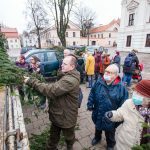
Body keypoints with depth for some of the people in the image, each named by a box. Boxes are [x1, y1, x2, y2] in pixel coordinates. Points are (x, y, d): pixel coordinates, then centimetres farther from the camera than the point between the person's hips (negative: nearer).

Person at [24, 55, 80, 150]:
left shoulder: (71, 80, -33)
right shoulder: (67, 75, 3)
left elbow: (51, 90, -38)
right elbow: (55, 88, 9)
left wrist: (31, 81, -33)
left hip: (66, 117, -8)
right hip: (58, 114, 9)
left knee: (69, 136, 24)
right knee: (54, 136, 27)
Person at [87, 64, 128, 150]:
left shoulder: (121, 87, -22)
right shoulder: (98, 83, -13)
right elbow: (92, 95, -2)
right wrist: (90, 105, -4)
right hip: (98, 114, 3)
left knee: (110, 132, 24)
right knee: (97, 127, 31)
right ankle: (97, 137, 64)